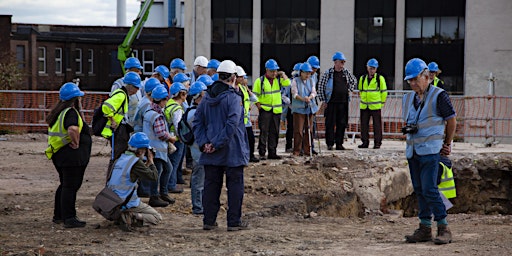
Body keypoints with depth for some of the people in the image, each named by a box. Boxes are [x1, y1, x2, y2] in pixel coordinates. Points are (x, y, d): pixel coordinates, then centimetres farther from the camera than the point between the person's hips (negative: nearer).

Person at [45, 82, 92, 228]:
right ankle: (69, 218, -2)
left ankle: (58, 216, 27)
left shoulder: (60, 112, 13)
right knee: (70, 187, -5)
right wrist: (76, 143, -22)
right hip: (72, 156, -10)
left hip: (60, 154, 10)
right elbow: (73, 129, -36)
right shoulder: (71, 112, -18)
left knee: (65, 185, 19)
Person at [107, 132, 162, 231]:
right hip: (128, 203, -8)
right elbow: (154, 177, -13)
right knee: (157, 218, 3)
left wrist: (147, 164, 19)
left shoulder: (121, 158, 9)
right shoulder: (135, 162, -16)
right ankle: (132, 218, -18)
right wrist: (151, 162, 1)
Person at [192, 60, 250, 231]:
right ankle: (234, 222, 5)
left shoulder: (207, 97, 7)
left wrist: (203, 142, -1)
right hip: (233, 152, -5)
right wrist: (218, 144, -17)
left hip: (211, 153, 5)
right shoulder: (234, 98, -12)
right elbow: (232, 124, -21)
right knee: (235, 185, 3)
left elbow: (197, 122, 6)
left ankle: (209, 220, 13)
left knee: (211, 185, 10)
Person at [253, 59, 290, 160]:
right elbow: (255, 95, 3)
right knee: (264, 131, -7)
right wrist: (258, 105, -7)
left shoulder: (278, 79, 9)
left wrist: (282, 74, -5)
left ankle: (272, 152, 15)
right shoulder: (260, 81, 0)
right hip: (265, 109, -4)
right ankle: (262, 153, -4)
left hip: (276, 110, 4)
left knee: (274, 132, 8)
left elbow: (287, 83, -9)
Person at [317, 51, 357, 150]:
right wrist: (323, 100, -5)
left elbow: (354, 80, 26)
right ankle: (330, 144, 3)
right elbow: (320, 86, -3)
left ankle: (339, 143, 13)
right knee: (330, 124, -3)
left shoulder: (346, 72, 7)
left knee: (342, 124, 6)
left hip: (343, 102, 4)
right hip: (331, 102, -4)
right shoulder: (328, 73, -6)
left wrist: (349, 90, 12)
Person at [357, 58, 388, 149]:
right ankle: (365, 142, 14)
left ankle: (377, 143, 4)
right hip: (364, 106, 4)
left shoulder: (380, 78, -1)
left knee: (377, 125, -1)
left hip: (375, 106, -4)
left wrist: (381, 103, 1)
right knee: (364, 124, 6)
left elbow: (384, 92, 3)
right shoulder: (362, 78, 10)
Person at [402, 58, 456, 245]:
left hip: (431, 150, -7)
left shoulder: (439, 96, -7)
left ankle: (443, 228, -6)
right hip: (412, 150, 7)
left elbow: (451, 121, -1)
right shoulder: (408, 98, 14)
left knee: (429, 189, -13)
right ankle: (425, 228, 14)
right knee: (419, 190, 8)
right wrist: (407, 128, 1)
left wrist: (447, 144, 7)